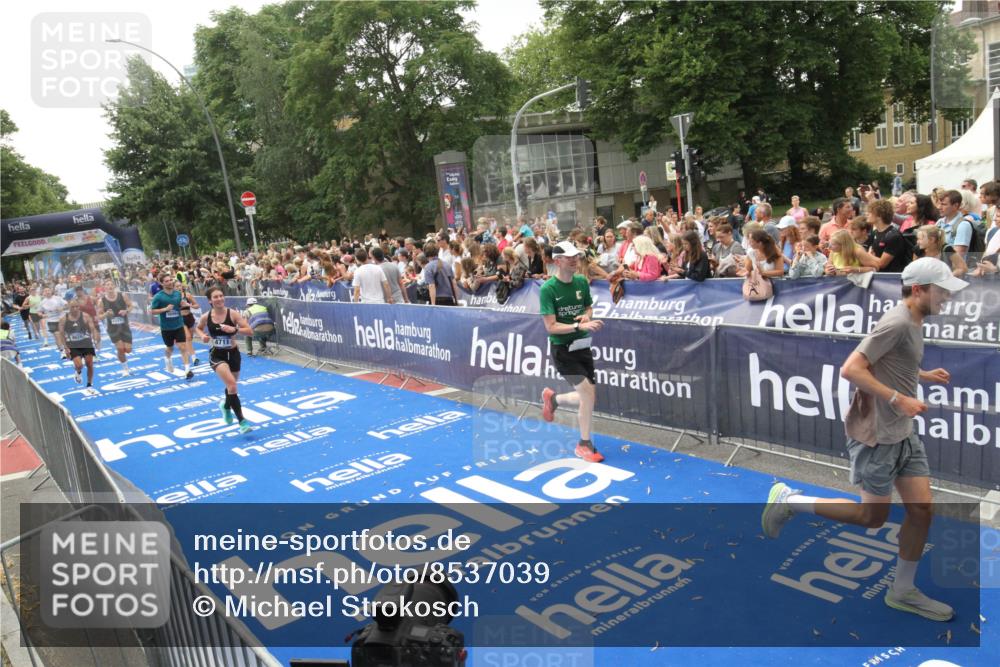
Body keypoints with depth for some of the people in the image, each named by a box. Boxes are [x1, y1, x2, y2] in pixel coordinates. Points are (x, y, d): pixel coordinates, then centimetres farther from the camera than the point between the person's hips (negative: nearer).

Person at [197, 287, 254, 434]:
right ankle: (241, 420, -17)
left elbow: (250, 331, -15)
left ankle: (226, 405, 57)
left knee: (231, 386, 21)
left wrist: (234, 329, -30)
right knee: (232, 384, -23)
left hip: (233, 353, 2)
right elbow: (199, 328, 15)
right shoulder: (206, 317, -8)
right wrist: (203, 336, -6)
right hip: (217, 355, -2)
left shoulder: (233, 314, -12)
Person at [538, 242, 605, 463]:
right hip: (562, 350, -6)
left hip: (583, 347, 6)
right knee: (587, 393, -14)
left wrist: (586, 316, -5)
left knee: (589, 398, 9)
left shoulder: (582, 281, 2)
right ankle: (585, 444, 5)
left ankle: (553, 398, 38)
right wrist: (580, 326, -28)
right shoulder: (548, 289, -16)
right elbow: (551, 327, -19)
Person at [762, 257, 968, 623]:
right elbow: (851, 369, -25)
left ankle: (902, 591, 24)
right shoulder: (897, 323, -19)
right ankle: (789, 499, 16)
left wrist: (924, 376, 11)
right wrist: (899, 399, -25)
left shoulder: (913, 323, 10)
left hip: (904, 435, 9)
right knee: (873, 517, 3)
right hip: (877, 436, -9)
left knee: (922, 511, 9)